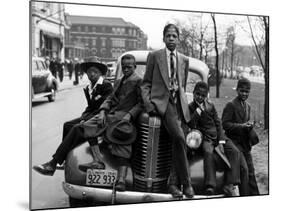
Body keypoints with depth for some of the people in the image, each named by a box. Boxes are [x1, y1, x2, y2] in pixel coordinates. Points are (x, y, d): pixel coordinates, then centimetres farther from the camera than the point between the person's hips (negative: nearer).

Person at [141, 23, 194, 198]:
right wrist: (148, 104, -7)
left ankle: (173, 183, 13)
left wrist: (183, 101, 12)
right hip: (161, 101, -4)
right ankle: (186, 183, -17)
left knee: (178, 144, -1)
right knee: (179, 137, -25)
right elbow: (146, 83, 7)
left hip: (179, 103, 5)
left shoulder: (184, 60, 18)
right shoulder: (154, 56, 8)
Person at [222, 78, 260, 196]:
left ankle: (254, 194, 17)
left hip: (245, 143, 7)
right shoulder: (231, 105, -9)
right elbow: (225, 124, -15)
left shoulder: (248, 106, 15)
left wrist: (249, 124, -1)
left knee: (250, 171, 10)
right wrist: (241, 126, -22)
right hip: (234, 142, -7)